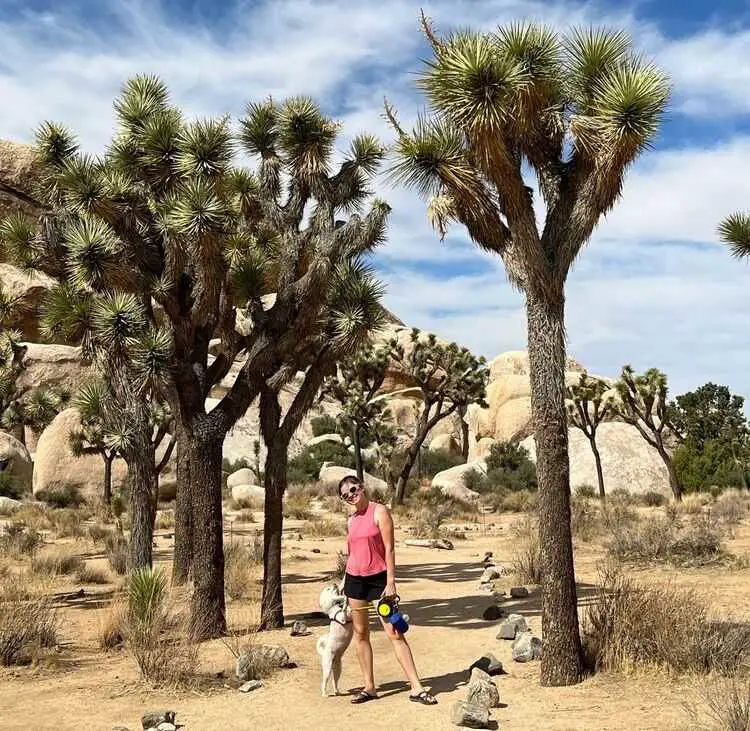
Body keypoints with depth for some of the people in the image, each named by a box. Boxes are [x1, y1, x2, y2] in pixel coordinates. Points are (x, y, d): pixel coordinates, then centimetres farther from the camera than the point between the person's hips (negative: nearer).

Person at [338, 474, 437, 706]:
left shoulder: (379, 511, -7)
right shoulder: (352, 519, 11)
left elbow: (389, 548, -11)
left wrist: (391, 582, -16)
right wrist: (344, 581, 17)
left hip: (378, 577, -6)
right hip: (355, 579, 6)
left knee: (395, 632, -8)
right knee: (360, 633, 8)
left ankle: (416, 688, -6)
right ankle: (369, 687, 16)